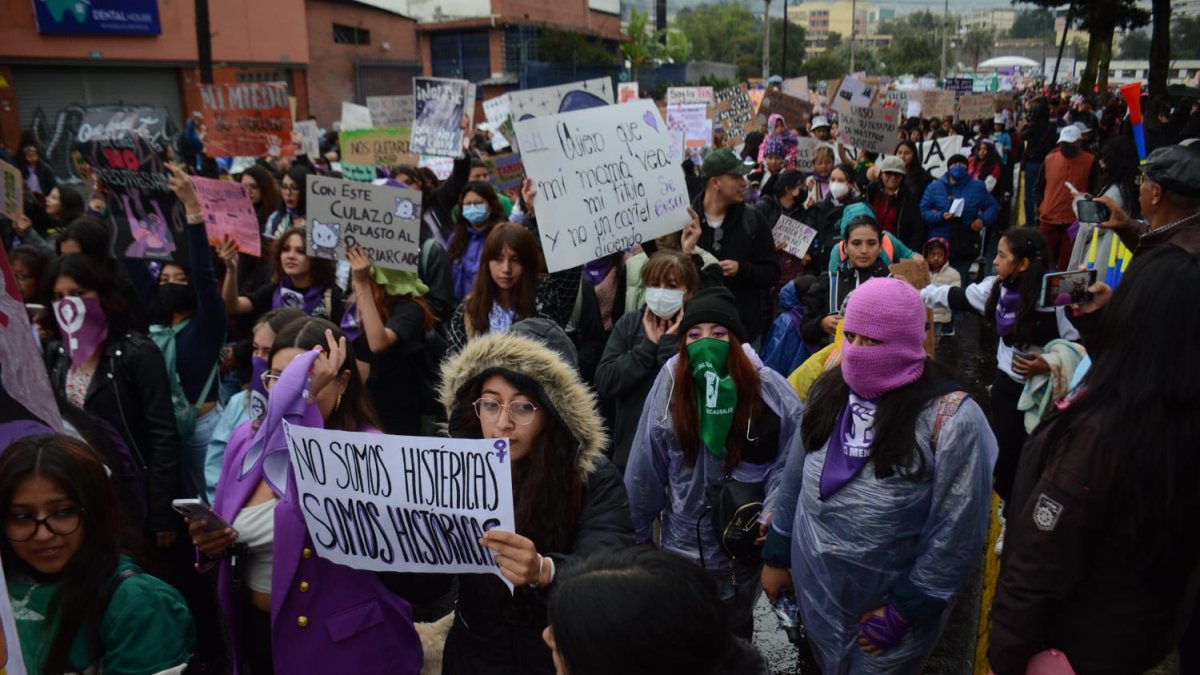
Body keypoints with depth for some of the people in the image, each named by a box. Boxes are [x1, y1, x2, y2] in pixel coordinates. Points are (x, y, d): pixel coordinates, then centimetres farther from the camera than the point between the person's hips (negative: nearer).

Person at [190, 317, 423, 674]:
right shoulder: (247, 439, 1)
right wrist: (210, 541, -10)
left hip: (341, 643, -5)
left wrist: (305, 402, -35)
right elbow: (239, 532, 12)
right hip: (254, 630, 6)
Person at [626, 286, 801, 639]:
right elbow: (644, 469, -7)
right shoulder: (670, 384, -14)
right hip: (684, 540, 1)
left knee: (735, 633, 26)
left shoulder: (768, 388, -18)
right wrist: (639, 533, -1)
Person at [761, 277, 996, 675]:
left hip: (888, 607, -4)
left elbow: (957, 534, -18)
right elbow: (794, 481, 6)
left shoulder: (951, 418, -21)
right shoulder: (830, 390, -4)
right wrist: (777, 556, 9)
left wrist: (904, 611, -14)